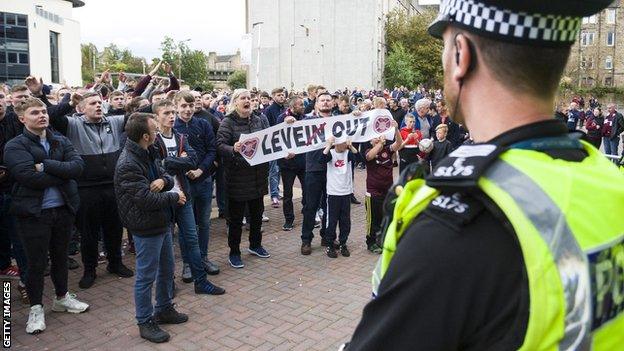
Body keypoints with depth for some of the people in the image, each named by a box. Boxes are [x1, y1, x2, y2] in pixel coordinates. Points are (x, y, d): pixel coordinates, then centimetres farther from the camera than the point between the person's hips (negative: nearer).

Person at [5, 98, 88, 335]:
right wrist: (62, 174, -13)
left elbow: (78, 166, -10)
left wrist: (47, 166, -19)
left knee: (60, 256, 18)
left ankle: (62, 297, 37)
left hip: (63, 209, 4)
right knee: (36, 262, 6)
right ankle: (36, 308, 24)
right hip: (33, 213, -4)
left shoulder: (62, 142, 7)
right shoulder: (15, 146, -6)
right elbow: (29, 177, -22)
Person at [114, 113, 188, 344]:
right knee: (146, 276, 5)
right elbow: (146, 199, -27)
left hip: (163, 223, 9)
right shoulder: (128, 164, -23)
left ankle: (164, 309, 38)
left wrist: (163, 180, -14)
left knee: (166, 270, 20)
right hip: (147, 229, -9)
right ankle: (145, 322, 21)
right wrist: (175, 197, -14)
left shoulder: (146, 155, 6)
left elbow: (167, 177, 11)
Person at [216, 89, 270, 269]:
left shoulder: (258, 120, 8)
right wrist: (233, 149, -38)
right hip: (237, 176, -6)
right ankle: (234, 252, 19)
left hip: (258, 175, 6)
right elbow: (220, 145, -19)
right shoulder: (228, 122, -9)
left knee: (257, 213, 18)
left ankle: (255, 245, 37)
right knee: (236, 217, 5)